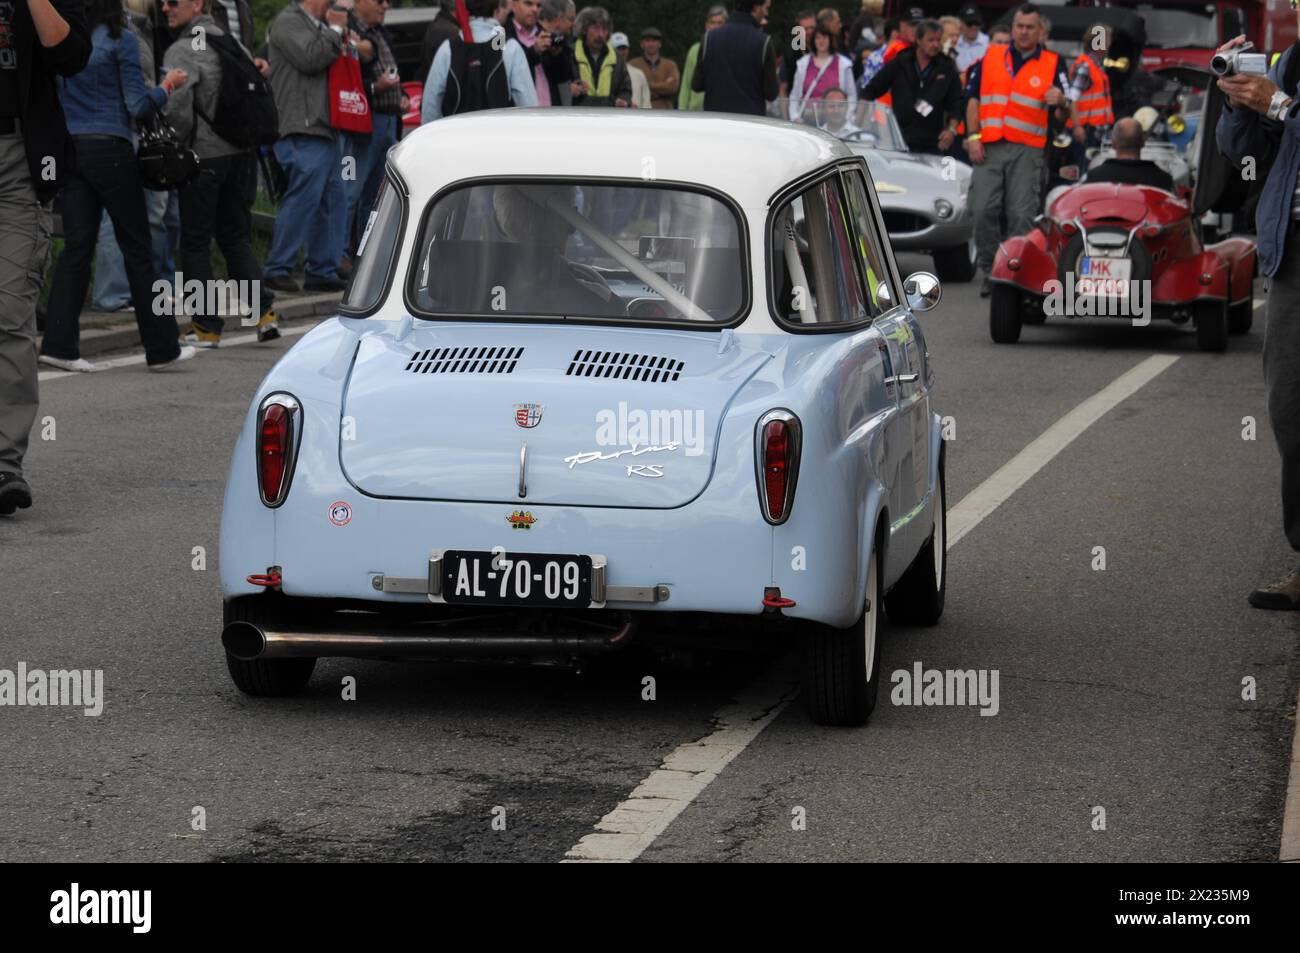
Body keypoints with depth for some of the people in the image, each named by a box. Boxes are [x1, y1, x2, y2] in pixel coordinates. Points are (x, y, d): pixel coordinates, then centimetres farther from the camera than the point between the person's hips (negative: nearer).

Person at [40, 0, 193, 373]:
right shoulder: (121, 40, -9)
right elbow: (137, 105, -10)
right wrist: (168, 86, 5)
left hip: (69, 148, 5)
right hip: (110, 150, -4)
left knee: (76, 247, 6)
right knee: (136, 248, 4)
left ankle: (59, 343, -4)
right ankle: (161, 347, 10)